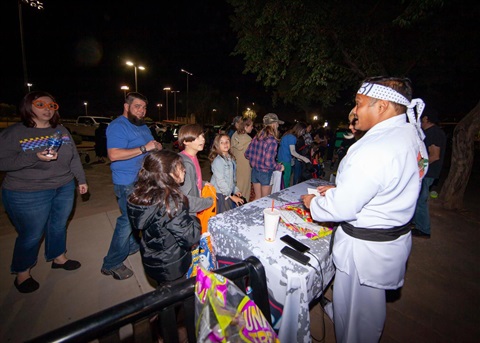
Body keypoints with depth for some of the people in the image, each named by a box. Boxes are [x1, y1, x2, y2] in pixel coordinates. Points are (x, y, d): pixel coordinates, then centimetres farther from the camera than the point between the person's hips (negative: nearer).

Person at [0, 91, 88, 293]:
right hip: (28, 195, -4)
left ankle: (58, 258, 40)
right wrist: (35, 157, -26)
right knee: (32, 235, 7)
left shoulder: (61, 130, 6)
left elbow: (74, 158, 9)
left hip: (64, 189, 5)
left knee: (59, 226, 18)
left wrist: (81, 180, 9)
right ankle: (22, 274, 31)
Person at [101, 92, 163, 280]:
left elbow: (152, 146, 22)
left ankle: (133, 245, 42)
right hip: (127, 183, -9)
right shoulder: (118, 126, -15)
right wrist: (144, 148, -26)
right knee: (128, 219, -4)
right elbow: (114, 154, -27)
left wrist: (157, 146, -2)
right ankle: (112, 264, 13)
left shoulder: (143, 126, 15)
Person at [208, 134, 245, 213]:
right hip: (220, 195, -7)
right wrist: (231, 196, -14)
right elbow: (220, 181, -19)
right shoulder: (218, 161, -17)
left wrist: (235, 190, 10)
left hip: (229, 193, 7)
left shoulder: (230, 158, 8)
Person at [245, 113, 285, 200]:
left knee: (257, 198, 22)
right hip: (265, 173, -6)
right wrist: (280, 167, -6)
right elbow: (269, 162, -24)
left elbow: (247, 154, 3)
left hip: (254, 171, 6)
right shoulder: (272, 141, -20)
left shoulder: (256, 137, -1)